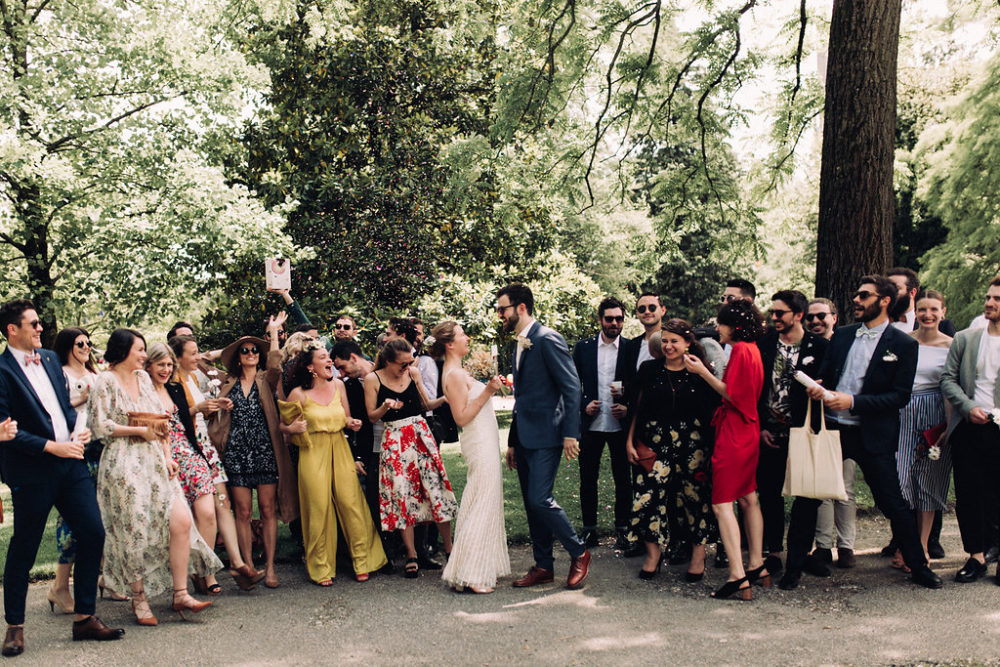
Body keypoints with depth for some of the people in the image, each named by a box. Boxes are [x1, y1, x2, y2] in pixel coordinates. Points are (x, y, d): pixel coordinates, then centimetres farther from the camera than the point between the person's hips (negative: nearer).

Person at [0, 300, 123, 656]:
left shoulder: (50, 358, 13)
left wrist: (77, 430, 3)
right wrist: (51, 447, -16)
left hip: (70, 462, 7)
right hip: (31, 472, -6)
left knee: (93, 534, 3)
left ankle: (84, 617, 15)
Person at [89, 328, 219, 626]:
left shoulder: (143, 378, 15)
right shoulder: (106, 381, -4)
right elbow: (99, 425, -10)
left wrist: (167, 456, 8)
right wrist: (139, 431, -10)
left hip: (154, 462, 6)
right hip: (124, 464, -6)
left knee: (181, 522, -5)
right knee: (134, 532, -2)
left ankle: (180, 595, 2)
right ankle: (139, 599, 15)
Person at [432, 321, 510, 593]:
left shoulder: (458, 372, 13)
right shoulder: (454, 374, -17)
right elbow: (462, 417, -20)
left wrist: (486, 385, 18)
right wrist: (487, 391, -22)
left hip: (485, 442, 10)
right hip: (480, 445, -10)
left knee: (486, 505, 14)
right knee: (482, 507, -7)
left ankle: (485, 567, 22)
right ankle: (469, 574, -3)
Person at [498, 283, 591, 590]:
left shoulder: (548, 339, -11)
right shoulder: (519, 345, 17)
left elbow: (571, 387, -15)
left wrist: (570, 434, -19)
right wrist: (512, 442, 22)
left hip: (545, 436, -9)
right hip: (525, 437, 9)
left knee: (539, 499, -13)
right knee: (531, 504, 10)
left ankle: (578, 552, 6)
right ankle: (543, 566, 19)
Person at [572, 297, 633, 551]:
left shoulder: (632, 349, 1)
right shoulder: (583, 348, 5)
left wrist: (628, 408, -10)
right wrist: (584, 405, -6)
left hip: (620, 425, -1)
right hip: (591, 424, 1)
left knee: (623, 480, 5)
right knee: (587, 479, 7)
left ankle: (622, 529, 17)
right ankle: (589, 529, 18)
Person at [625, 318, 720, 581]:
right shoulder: (649, 370, 7)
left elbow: (713, 411, 4)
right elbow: (638, 409, 11)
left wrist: (713, 445, -4)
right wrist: (630, 440, 6)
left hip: (692, 442, -1)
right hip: (656, 441, 1)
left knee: (694, 494, 1)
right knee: (651, 492, -5)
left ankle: (698, 556, 16)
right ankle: (653, 554, 10)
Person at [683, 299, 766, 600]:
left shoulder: (741, 351, -14)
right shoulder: (752, 349, 15)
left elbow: (732, 395, -19)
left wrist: (703, 372, -13)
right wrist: (707, 372, 10)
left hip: (734, 434, -11)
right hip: (748, 431, 11)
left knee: (722, 504, -10)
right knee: (748, 499, 16)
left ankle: (738, 577, -14)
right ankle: (757, 567, 22)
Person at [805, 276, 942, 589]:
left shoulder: (904, 345, -3)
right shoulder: (841, 335, 10)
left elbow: (901, 396, -9)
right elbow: (824, 375, 15)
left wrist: (853, 401, -18)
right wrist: (817, 389, -9)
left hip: (873, 435, -4)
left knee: (893, 504, 3)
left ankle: (919, 567, 22)